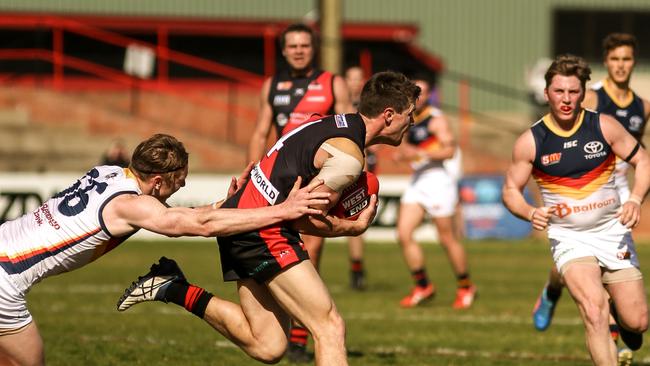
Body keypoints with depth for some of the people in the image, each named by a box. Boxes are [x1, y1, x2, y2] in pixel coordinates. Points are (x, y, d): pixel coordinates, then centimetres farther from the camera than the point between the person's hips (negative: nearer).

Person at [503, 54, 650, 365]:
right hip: (569, 239, -2)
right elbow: (511, 190, 2)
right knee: (594, 310, -27)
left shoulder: (604, 126, -6)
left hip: (612, 231, 2)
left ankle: (619, 314, 39)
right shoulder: (530, 142, -7)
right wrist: (531, 213, -20)